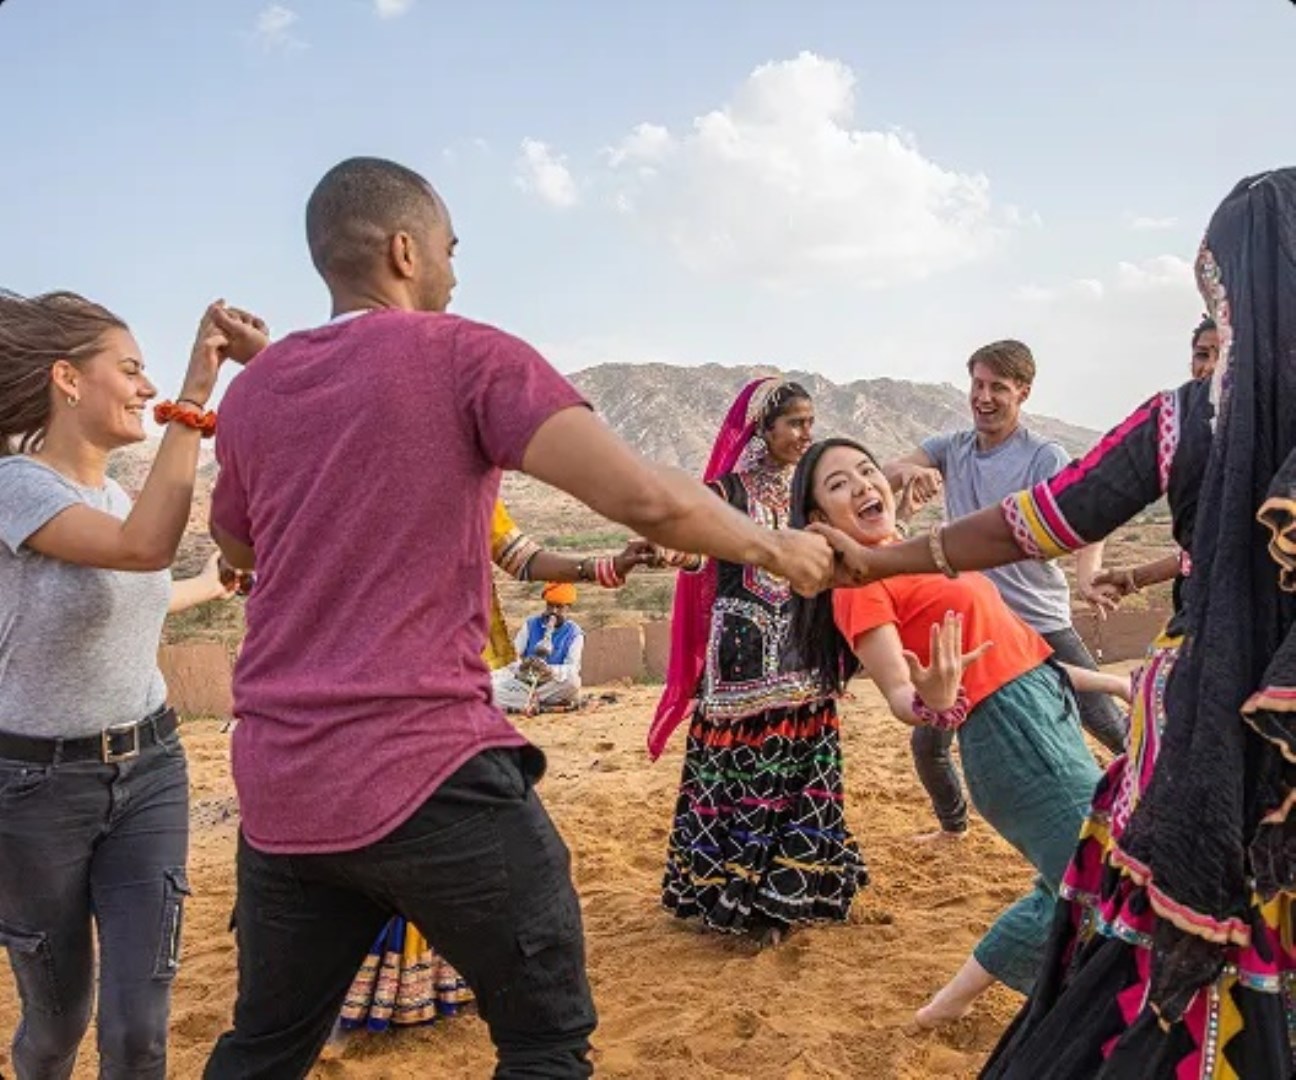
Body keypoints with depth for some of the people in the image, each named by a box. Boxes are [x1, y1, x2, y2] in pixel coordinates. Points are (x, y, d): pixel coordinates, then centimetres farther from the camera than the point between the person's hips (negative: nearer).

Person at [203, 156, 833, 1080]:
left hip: (278, 784, 7)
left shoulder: (255, 388, 11)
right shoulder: (467, 355, -6)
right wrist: (775, 548, -1)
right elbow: (644, 499, -17)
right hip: (424, 773, -6)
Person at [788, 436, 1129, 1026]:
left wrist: (1106, 682, 21)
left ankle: (955, 998, 30)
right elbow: (900, 696, -18)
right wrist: (934, 702, -41)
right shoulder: (860, 583, -11)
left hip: (1048, 710, 9)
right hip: (1011, 730, -9)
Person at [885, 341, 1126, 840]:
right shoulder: (951, 448, 3)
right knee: (927, 743, 5)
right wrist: (908, 470, -32)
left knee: (1115, 730, -5)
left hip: (1041, 625, -3)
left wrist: (1088, 576, -45)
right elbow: (881, 478, -7)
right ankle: (953, 825, 32)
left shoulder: (1046, 457, -9)